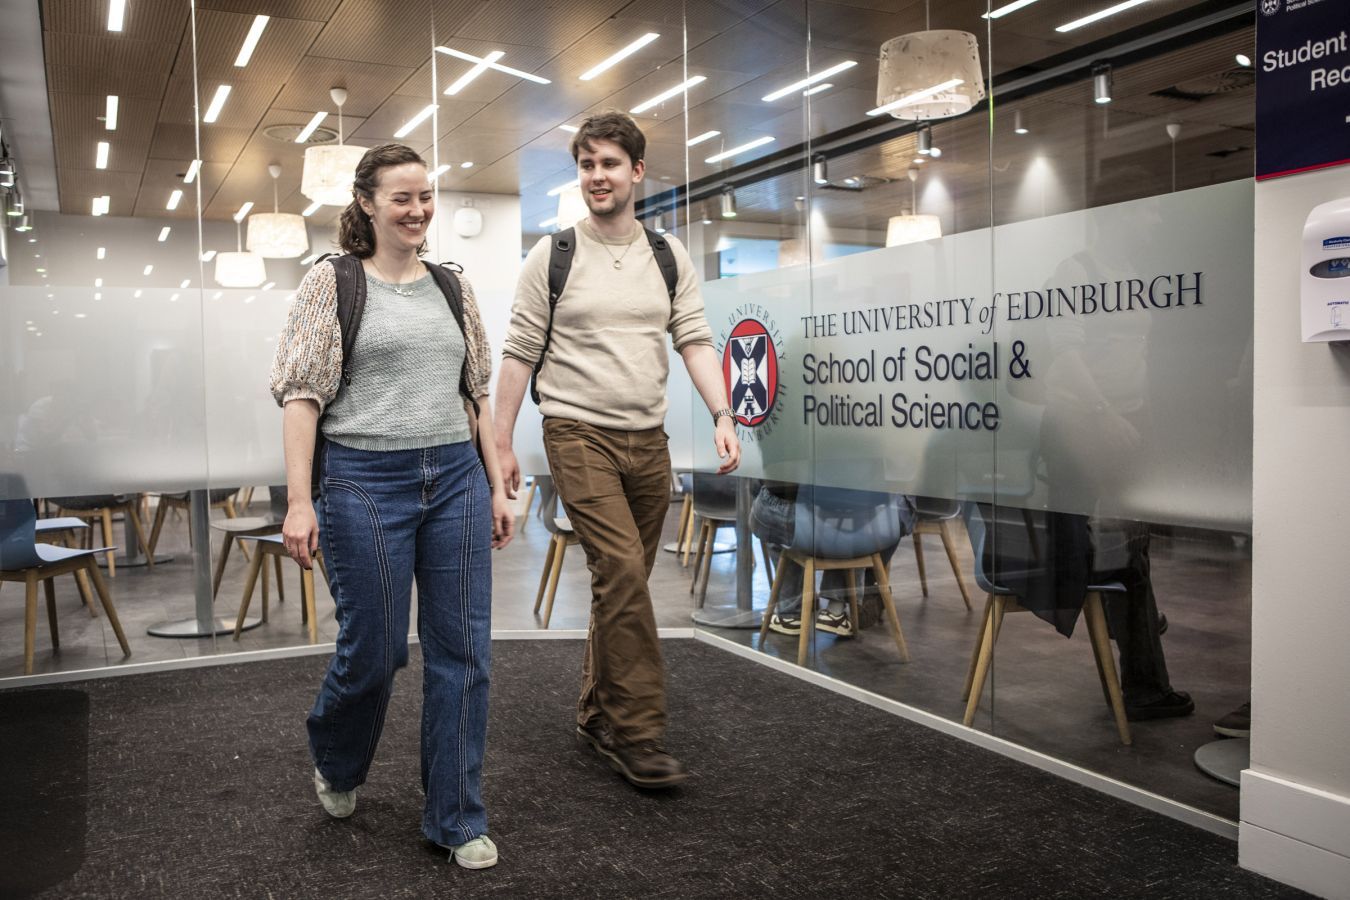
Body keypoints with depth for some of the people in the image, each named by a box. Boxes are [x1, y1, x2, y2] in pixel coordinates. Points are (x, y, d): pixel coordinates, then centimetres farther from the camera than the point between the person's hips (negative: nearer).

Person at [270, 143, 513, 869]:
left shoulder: (452, 286, 12)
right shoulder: (331, 282, 1)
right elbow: (300, 394, -5)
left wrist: (497, 486, 10)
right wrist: (299, 500, -12)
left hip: (456, 479, 4)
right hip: (366, 483, -4)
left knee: (461, 652, 4)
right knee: (372, 651, 4)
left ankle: (457, 819, 18)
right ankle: (335, 764, 38)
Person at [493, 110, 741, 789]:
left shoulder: (670, 255, 10)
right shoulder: (552, 256, 1)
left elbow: (694, 341, 6)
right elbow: (520, 352, 1)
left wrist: (722, 415, -9)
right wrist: (501, 443, -1)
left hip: (648, 440, 4)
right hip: (579, 434, -4)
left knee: (623, 582, 10)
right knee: (622, 571, -16)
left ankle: (597, 716, 26)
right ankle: (639, 734, -8)